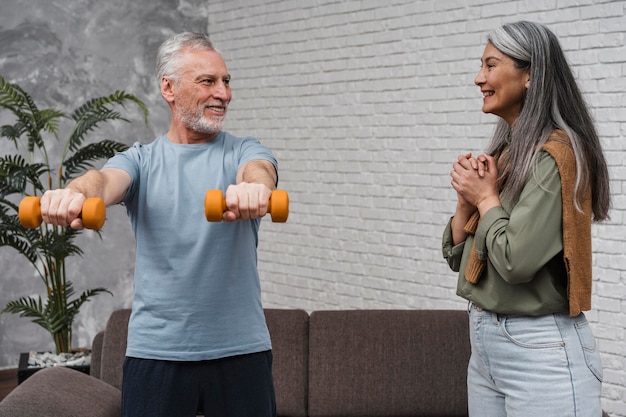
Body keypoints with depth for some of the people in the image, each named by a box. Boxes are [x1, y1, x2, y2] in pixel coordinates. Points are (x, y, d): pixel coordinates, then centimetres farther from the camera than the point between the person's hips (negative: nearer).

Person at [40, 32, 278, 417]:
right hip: (156, 351, 0)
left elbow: (258, 169, -19)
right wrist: (75, 193, -42)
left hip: (240, 348, 0)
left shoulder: (243, 151, 5)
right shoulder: (142, 160, 6)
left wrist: (254, 186, -46)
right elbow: (107, 179, -17)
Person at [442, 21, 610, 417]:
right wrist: (467, 199, -4)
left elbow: (517, 262, -24)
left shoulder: (553, 155, -15)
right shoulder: (504, 153, 11)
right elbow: (459, 257, 13)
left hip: (540, 352, -8)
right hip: (485, 342, 9)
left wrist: (486, 198, -10)